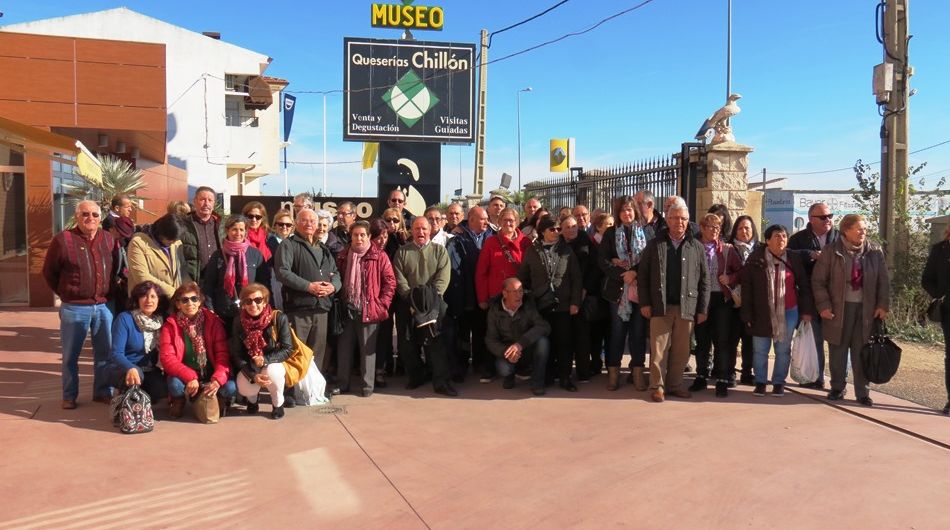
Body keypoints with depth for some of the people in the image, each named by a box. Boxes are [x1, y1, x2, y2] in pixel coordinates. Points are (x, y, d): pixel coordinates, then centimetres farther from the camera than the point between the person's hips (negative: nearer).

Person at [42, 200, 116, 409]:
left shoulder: (109, 239, 5)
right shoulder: (63, 239, -6)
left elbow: (118, 269, 16)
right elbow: (48, 272, 3)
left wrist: (110, 292, 10)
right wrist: (65, 294, 4)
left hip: (104, 306, 3)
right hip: (74, 308, -3)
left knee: (106, 353, 10)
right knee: (71, 355, 8)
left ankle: (103, 392, 23)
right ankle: (69, 396, 21)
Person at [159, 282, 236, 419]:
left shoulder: (213, 320, -4)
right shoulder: (170, 325, -5)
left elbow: (222, 354, -9)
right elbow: (167, 357, -14)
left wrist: (217, 379, -27)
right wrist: (190, 377, -29)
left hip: (210, 375, 0)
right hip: (184, 376, 0)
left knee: (230, 387, -27)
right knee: (175, 384, -33)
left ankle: (219, 399, 10)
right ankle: (179, 401, 5)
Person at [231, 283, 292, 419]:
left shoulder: (279, 318, -19)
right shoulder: (238, 322, -11)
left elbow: (287, 350, -15)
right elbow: (236, 355, -10)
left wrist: (265, 360, -31)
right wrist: (253, 375, -25)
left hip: (274, 364, -2)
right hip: (249, 368, 2)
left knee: (272, 372, -35)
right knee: (244, 387, -27)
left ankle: (278, 403, -2)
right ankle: (252, 400, 16)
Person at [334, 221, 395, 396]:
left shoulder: (379, 256, -4)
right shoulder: (343, 256, 8)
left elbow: (390, 281, -5)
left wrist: (382, 304, -10)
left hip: (369, 310, -4)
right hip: (347, 309, 4)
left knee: (367, 349, 4)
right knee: (344, 348, 10)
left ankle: (367, 385, 14)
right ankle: (342, 384, 22)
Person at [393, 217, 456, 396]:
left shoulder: (439, 251, 7)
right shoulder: (402, 252, 11)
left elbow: (443, 277, -4)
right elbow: (399, 279, 1)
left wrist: (431, 297, -16)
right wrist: (411, 297, -12)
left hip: (434, 305, -2)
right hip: (408, 304, 2)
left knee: (435, 342, -10)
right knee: (408, 343, 6)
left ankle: (441, 382, -6)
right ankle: (415, 377, 23)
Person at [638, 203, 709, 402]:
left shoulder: (697, 247, 8)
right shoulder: (655, 245, 6)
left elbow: (704, 280, 8)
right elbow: (642, 274, 4)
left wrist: (702, 309, 3)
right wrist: (644, 303, -3)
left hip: (686, 307, 1)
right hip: (660, 306, -1)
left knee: (681, 351, 7)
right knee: (659, 348, 0)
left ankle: (675, 384, 21)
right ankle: (657, 386, 9)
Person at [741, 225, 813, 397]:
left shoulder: (794, 259, 0)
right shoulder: (756, 259, -6)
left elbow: (804, 286, 6)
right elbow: (746, 287, -4)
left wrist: (806, 310, 2)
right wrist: (747, 313, -6)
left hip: (788, 312, 1)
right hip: (762, 313, -1)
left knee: (783, 350, 9)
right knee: (760, 350, 6)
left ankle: (779, 383, 21)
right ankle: (760, 382, 19)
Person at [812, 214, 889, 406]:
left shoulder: (875, 252, 3)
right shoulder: (832, 252, -5)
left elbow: (883, 281, 7)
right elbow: (818, 280, -3)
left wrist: (883, 305, -1)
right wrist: (824, 306, -9)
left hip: (866, 309, 1)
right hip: (839, 308, -1)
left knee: (862, 352, 5)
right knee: (838, 350, 7)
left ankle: (862, 392, 15)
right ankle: (837, 388, 21)